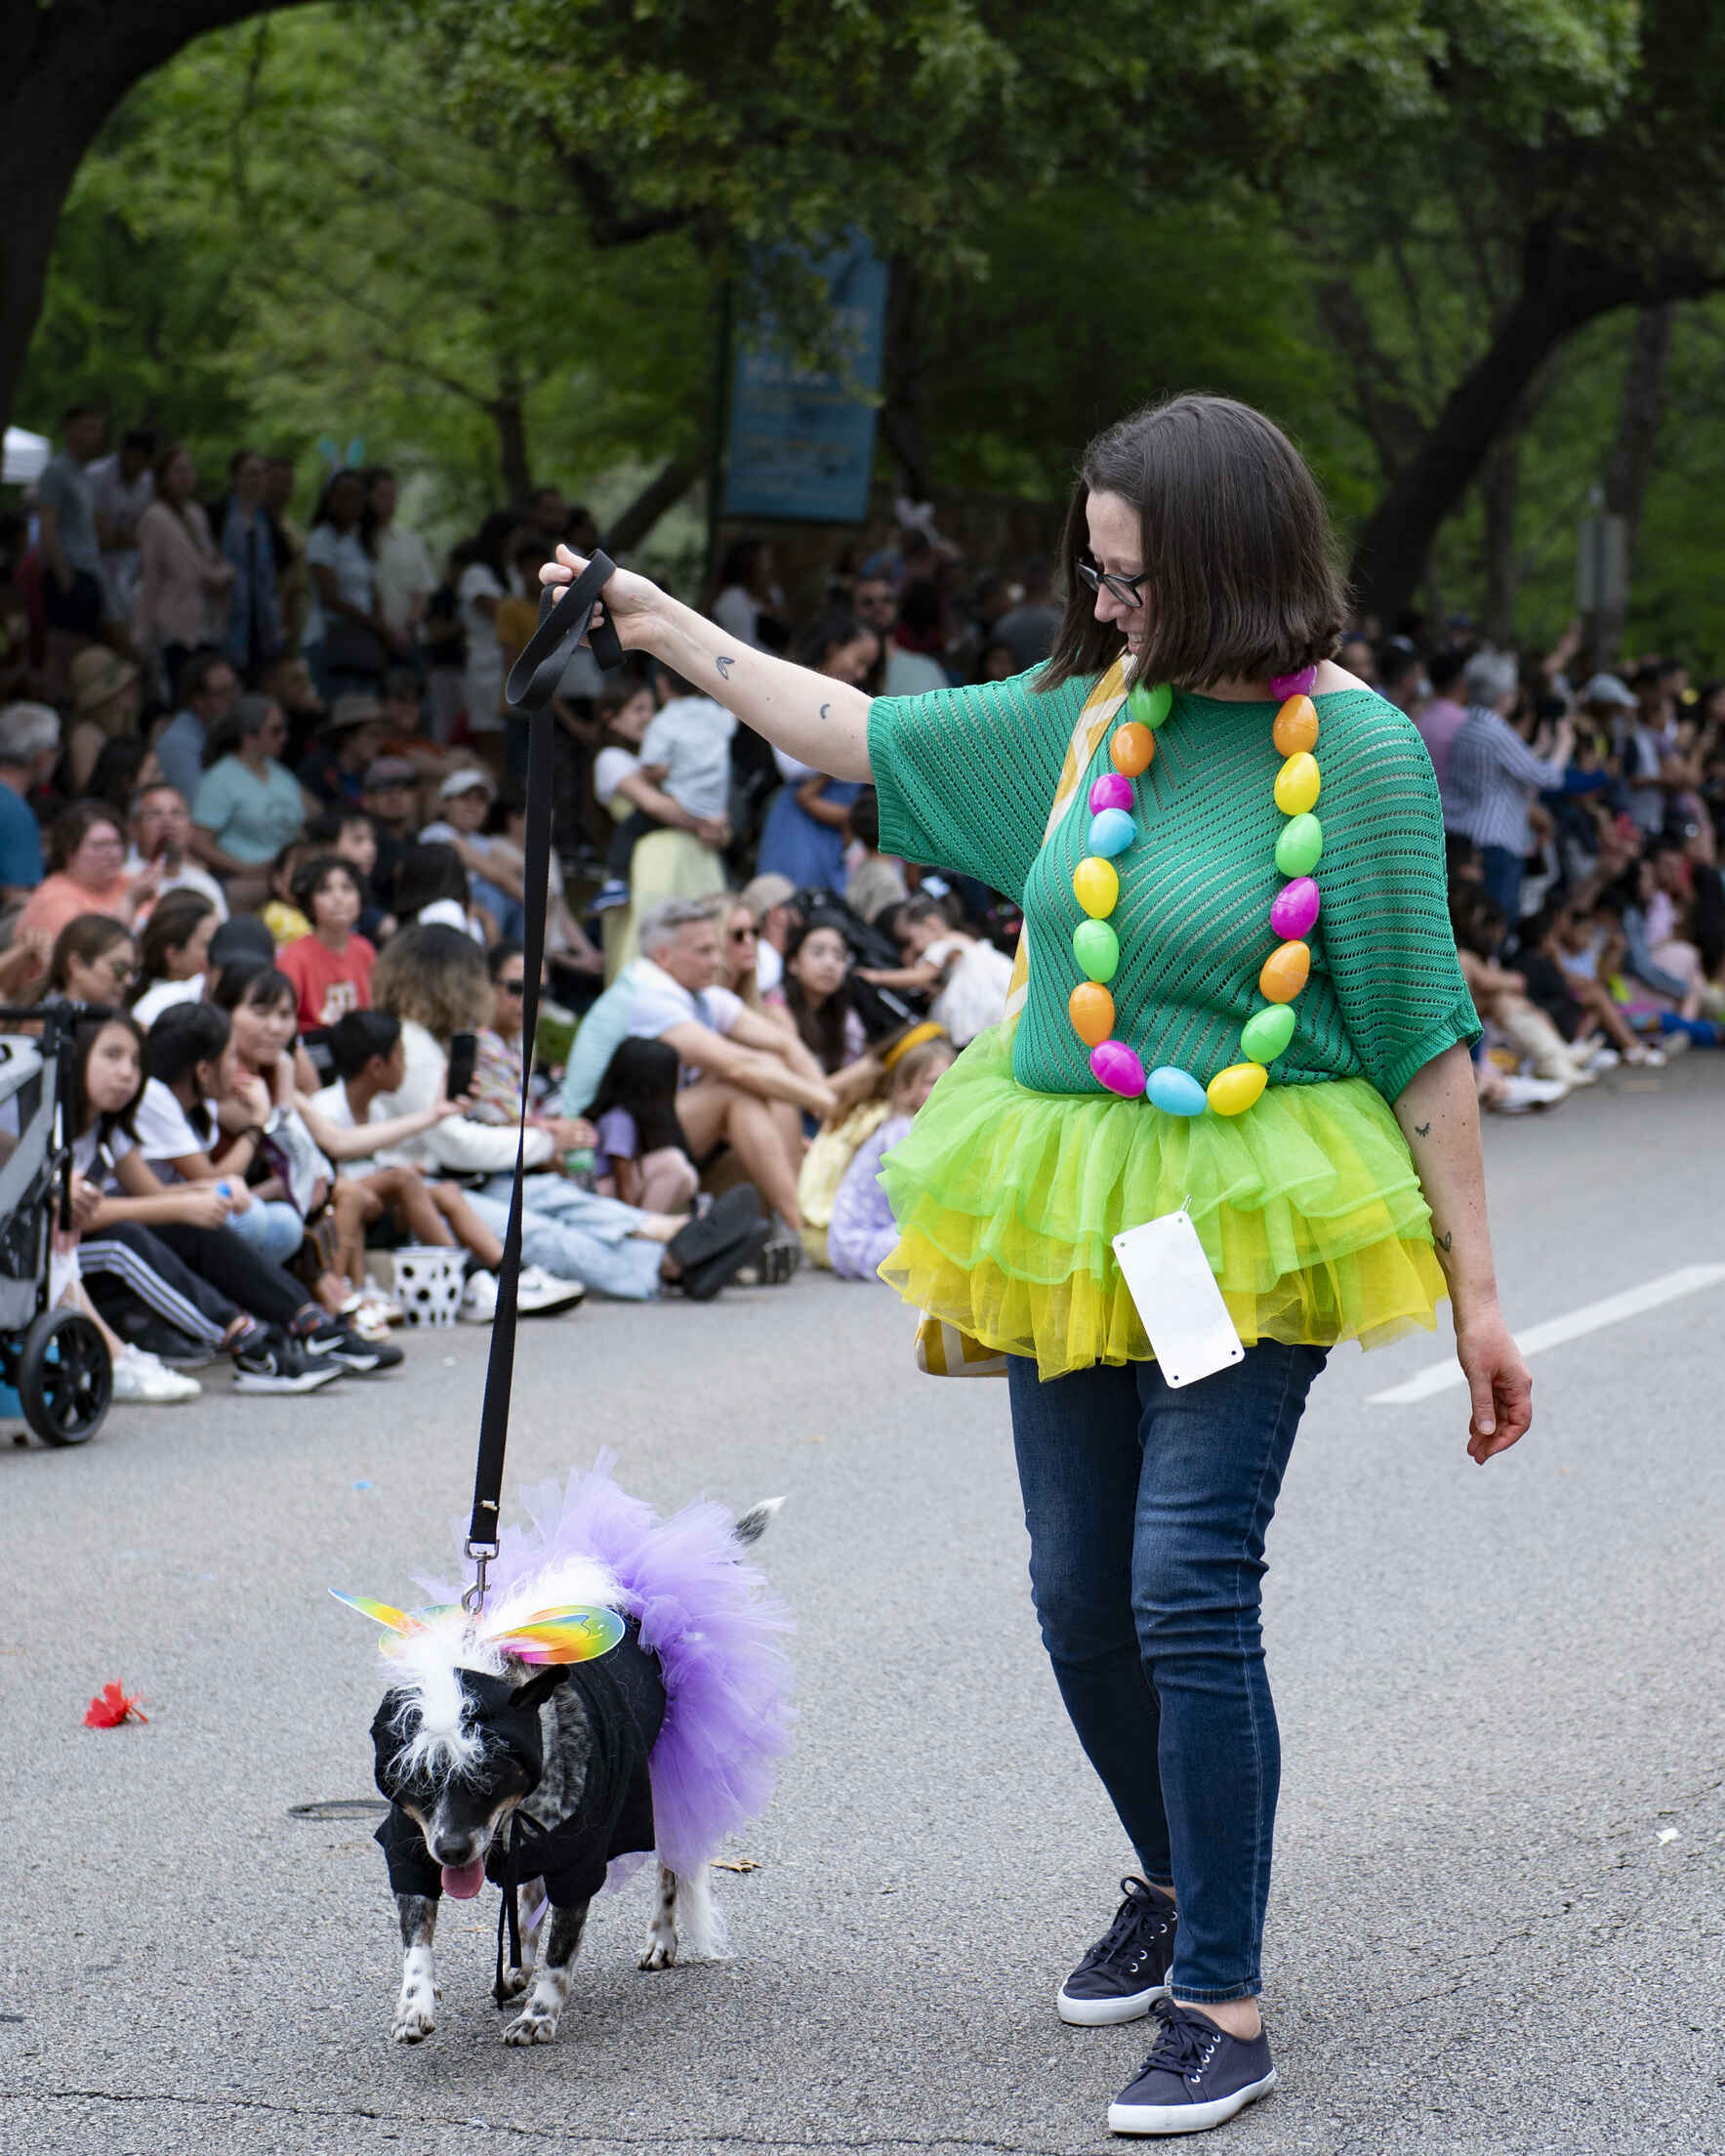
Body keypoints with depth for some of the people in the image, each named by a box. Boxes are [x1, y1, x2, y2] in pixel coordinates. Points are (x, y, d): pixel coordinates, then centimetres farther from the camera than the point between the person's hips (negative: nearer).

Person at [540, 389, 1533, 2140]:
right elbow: (864, 737, 18)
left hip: (1248, 1222, -5)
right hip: (1067, 1206, 6)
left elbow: (1425, 1042, -8)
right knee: (1080, 1597, 10)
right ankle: (1174, 1882, 36)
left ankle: (1224, 2002, -1)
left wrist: (1475, 1295, -7)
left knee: (1189, 1584, -13)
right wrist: (668, 630, 17)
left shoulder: (1356, 749, -9)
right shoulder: (1085, 714, 5)